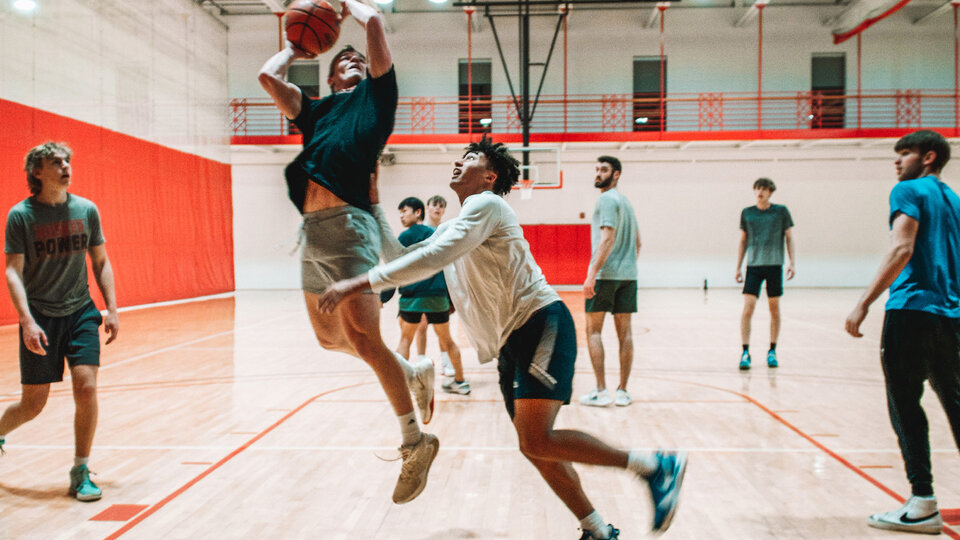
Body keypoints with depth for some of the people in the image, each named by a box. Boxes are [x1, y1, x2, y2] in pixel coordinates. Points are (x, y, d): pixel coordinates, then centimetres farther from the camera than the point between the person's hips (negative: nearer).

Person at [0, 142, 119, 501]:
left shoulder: (86, 210, 1)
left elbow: (101, 262, 8)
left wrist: (111, 309, 2)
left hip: (81, 312, 2)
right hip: (39, 318, -2)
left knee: (86, 388, -11)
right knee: (32, 405, 5)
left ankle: (80, 472, 6)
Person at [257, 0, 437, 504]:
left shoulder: (374, 95, 13)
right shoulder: (315, 111, 27)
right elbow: (267, 75, 17)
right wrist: (295, 47, 33)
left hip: (347, 223, -7)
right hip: (312, 230, 7)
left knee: (361, 336, -14)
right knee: (330, 338, 13)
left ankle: (415, 441, -2)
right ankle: (414, 372, 31)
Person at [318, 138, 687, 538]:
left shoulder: (486, 204, -7)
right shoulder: (449, 229, 21)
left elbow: (432, 258, -21)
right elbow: (404, 259, 21)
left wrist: (359, 284, -22)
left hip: (542, 325, -9)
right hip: (510, 344, 9)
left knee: (536, 441, -19)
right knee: (535, 448, 7)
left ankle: (654, 465, -8)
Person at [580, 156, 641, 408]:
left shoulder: (607, 199, -8)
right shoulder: (626, 201, 19)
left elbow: (608, 238, -19)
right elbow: (637, 242, 22)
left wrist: (592, 274, -22)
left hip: (605, 274, -8)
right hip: (628, 275, 8)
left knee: (593, 330, -1)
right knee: (624, 331, 7)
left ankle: (601, 391, -4)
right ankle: (623, 391, 10)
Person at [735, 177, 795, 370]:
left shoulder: (781, 211, 3)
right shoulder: (747, 213, 6)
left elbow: (789, 238, 8)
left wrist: (793, 263, 0)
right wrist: (738, 267, 9)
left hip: (774, 265, 0)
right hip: (753, 266, 0)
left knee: (774, 309, 6)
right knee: (748, 308, -10)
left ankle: (772, 352, 17)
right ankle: (745, 353, -6)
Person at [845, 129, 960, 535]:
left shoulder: (909, 191, -3)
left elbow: (901, 249, -17)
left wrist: (863, 305, -21)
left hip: (912, 310, -8)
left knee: (905, 406, -3)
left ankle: (923, 505, -2)